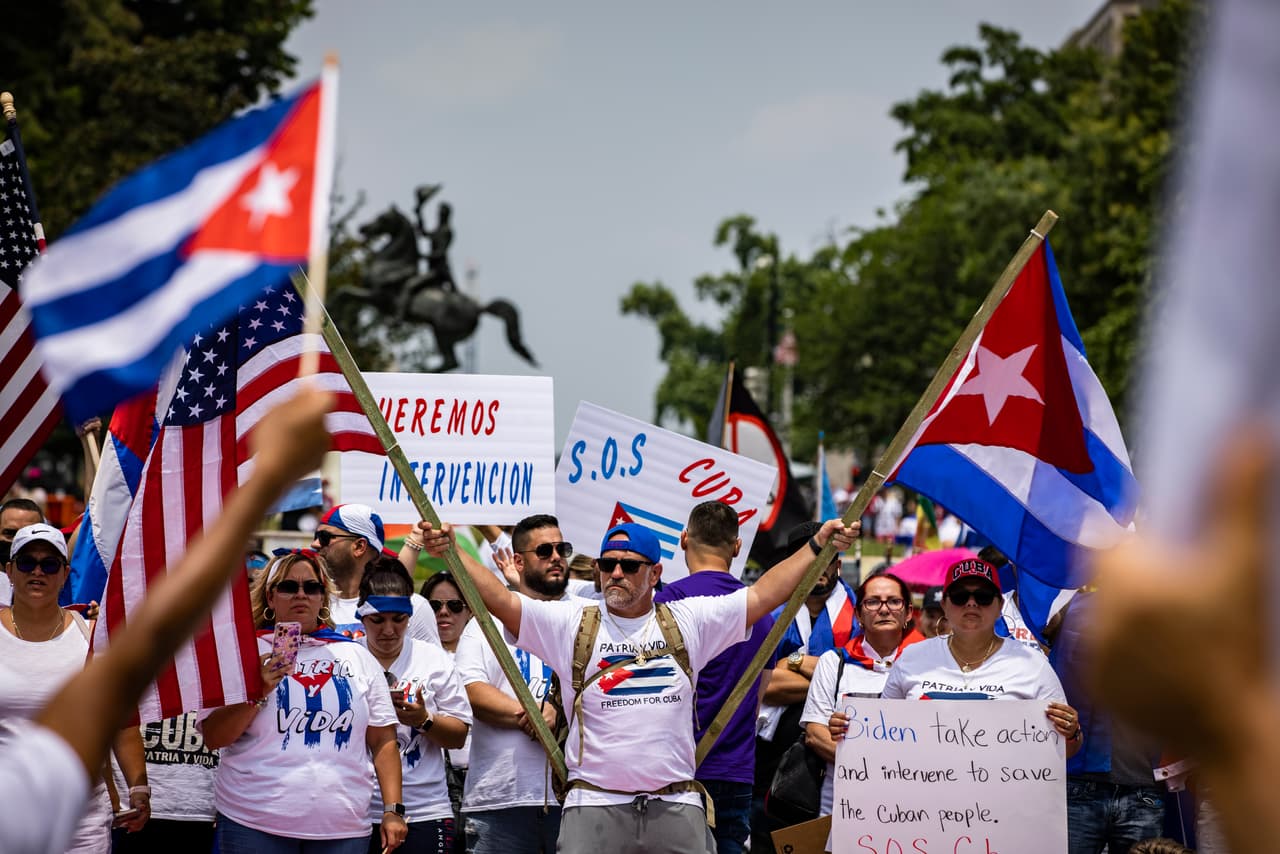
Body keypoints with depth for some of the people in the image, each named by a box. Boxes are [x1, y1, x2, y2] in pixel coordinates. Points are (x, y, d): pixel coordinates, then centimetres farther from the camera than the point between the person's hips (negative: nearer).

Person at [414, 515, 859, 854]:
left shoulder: (688, 622, 10)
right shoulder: (571, 623, 6)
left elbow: (763, 595, 11)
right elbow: (499, 599, 0)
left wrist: (817, 544, 7)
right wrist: (450, 550, -11)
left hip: (678, 807, 1)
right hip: (594, 805, -1)